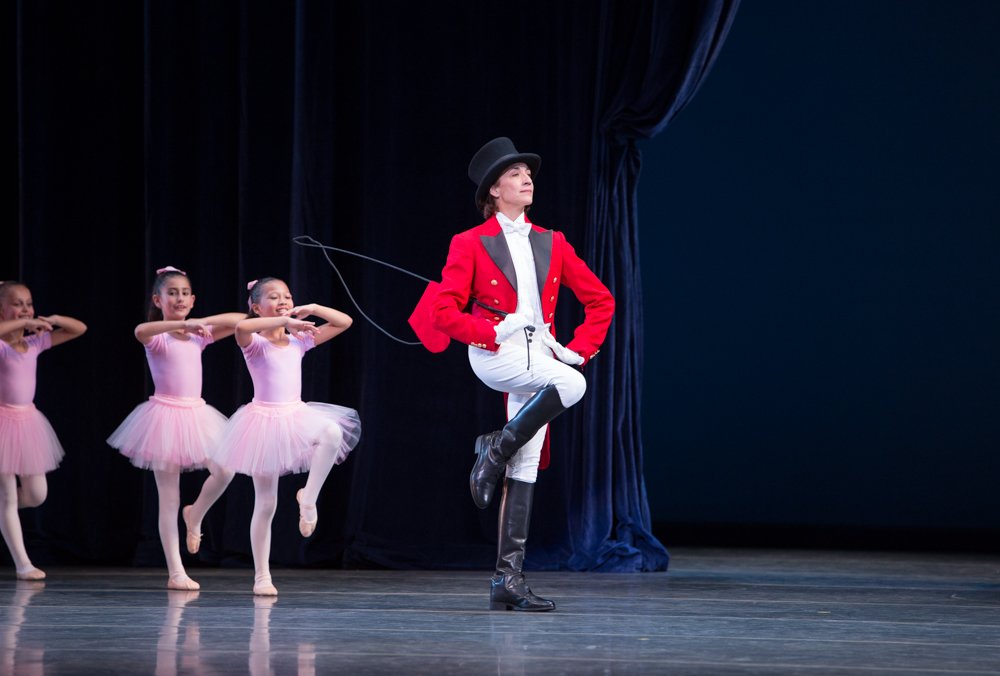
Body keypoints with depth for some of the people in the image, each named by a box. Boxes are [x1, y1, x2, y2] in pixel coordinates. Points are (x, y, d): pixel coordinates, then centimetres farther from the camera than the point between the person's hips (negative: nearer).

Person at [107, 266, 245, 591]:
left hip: (196, 415, 5)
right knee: (169, 497, -2)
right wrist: (182, 324, -36)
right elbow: (140, 331, -30)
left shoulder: (199, 336, 10)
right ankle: (175, 573, 1)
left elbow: (240, 320, 8)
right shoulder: (157, 338, -5)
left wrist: (203, 321, -4)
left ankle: (195, 517, 17)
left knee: (224, 472, -14)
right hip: (166, 415, -5)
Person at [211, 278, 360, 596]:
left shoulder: (298, 341, 9)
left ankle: (309, 497, -16)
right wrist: (284, 321, -28)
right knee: (265, 504, 0)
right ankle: (261, 577, 9)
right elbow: (241, 327, -31)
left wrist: (311, 309, 1)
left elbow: (344, 322, 13)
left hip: (297, 415, 4)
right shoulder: (254, 343, -5)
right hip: (265, 419, -4)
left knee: (333, 432, -32)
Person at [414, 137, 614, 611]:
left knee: (525, 470, -2)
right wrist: (493, 332, -12)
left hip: (539, 355, 5)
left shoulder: (551, 244, 14)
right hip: (494, 354, -5)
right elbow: (443, 311, -4)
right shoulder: (471, 245, 2)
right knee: (571, 385, -33)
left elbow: (600, 299, 19)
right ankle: (495, 452, -15)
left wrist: (580, 348, 6)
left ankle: (508, 577, -3)